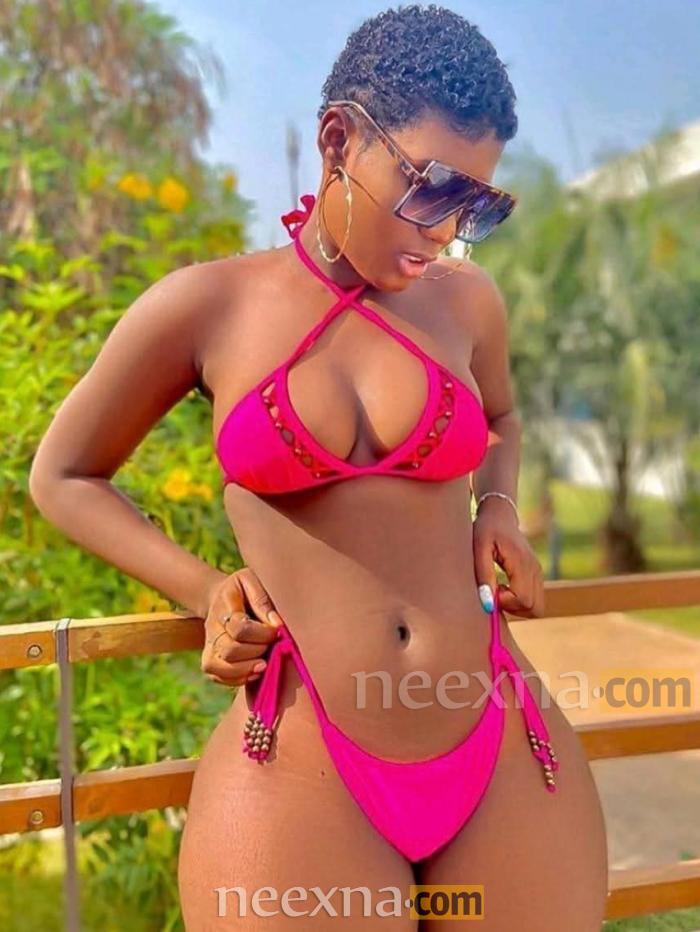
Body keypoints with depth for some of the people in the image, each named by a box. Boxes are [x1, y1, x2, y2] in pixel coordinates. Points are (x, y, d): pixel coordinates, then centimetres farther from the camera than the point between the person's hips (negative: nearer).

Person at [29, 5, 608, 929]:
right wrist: (204, 588, -2)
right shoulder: (206, 306, -3)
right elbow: (63, 475, 11)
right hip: (298, 770, -3)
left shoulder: (466, 300, 5)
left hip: (511, 755, 4)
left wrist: (498, 509, 7)